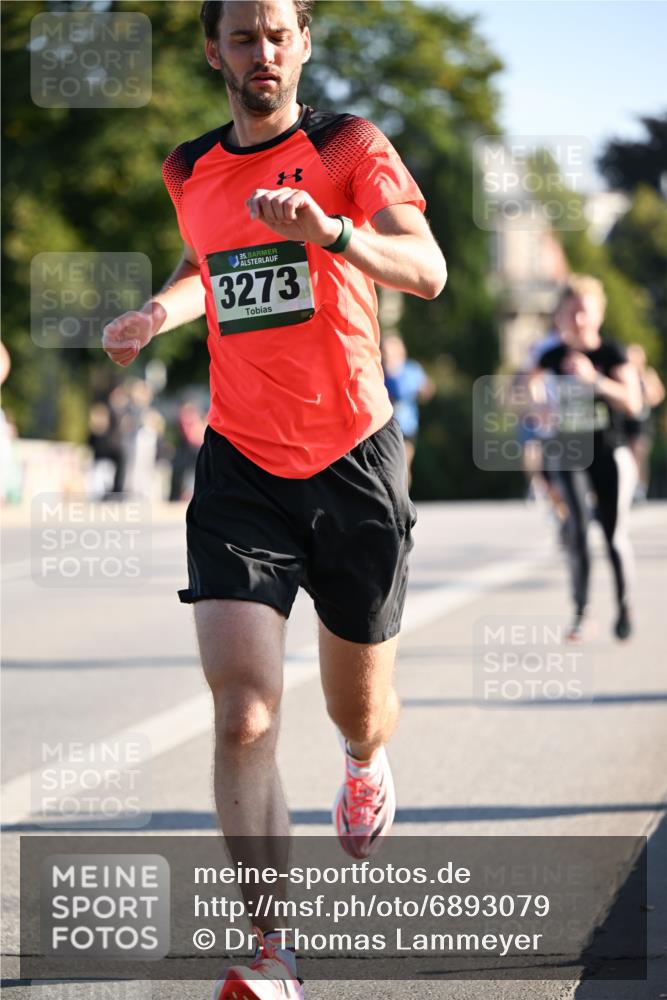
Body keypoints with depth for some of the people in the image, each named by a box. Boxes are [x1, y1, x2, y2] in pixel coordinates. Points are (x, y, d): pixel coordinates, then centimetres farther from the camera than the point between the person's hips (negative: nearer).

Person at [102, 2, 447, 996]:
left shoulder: (348, 146, -5)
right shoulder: (190, 171, 8)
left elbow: (428, 272, -20)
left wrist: (329, 230, -38)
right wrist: (157, 313, 10)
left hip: (355, 464, -2)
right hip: (241, 469, 2)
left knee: (359, 709, 14)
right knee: (244, 718, -15)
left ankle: (366, 765, 52)